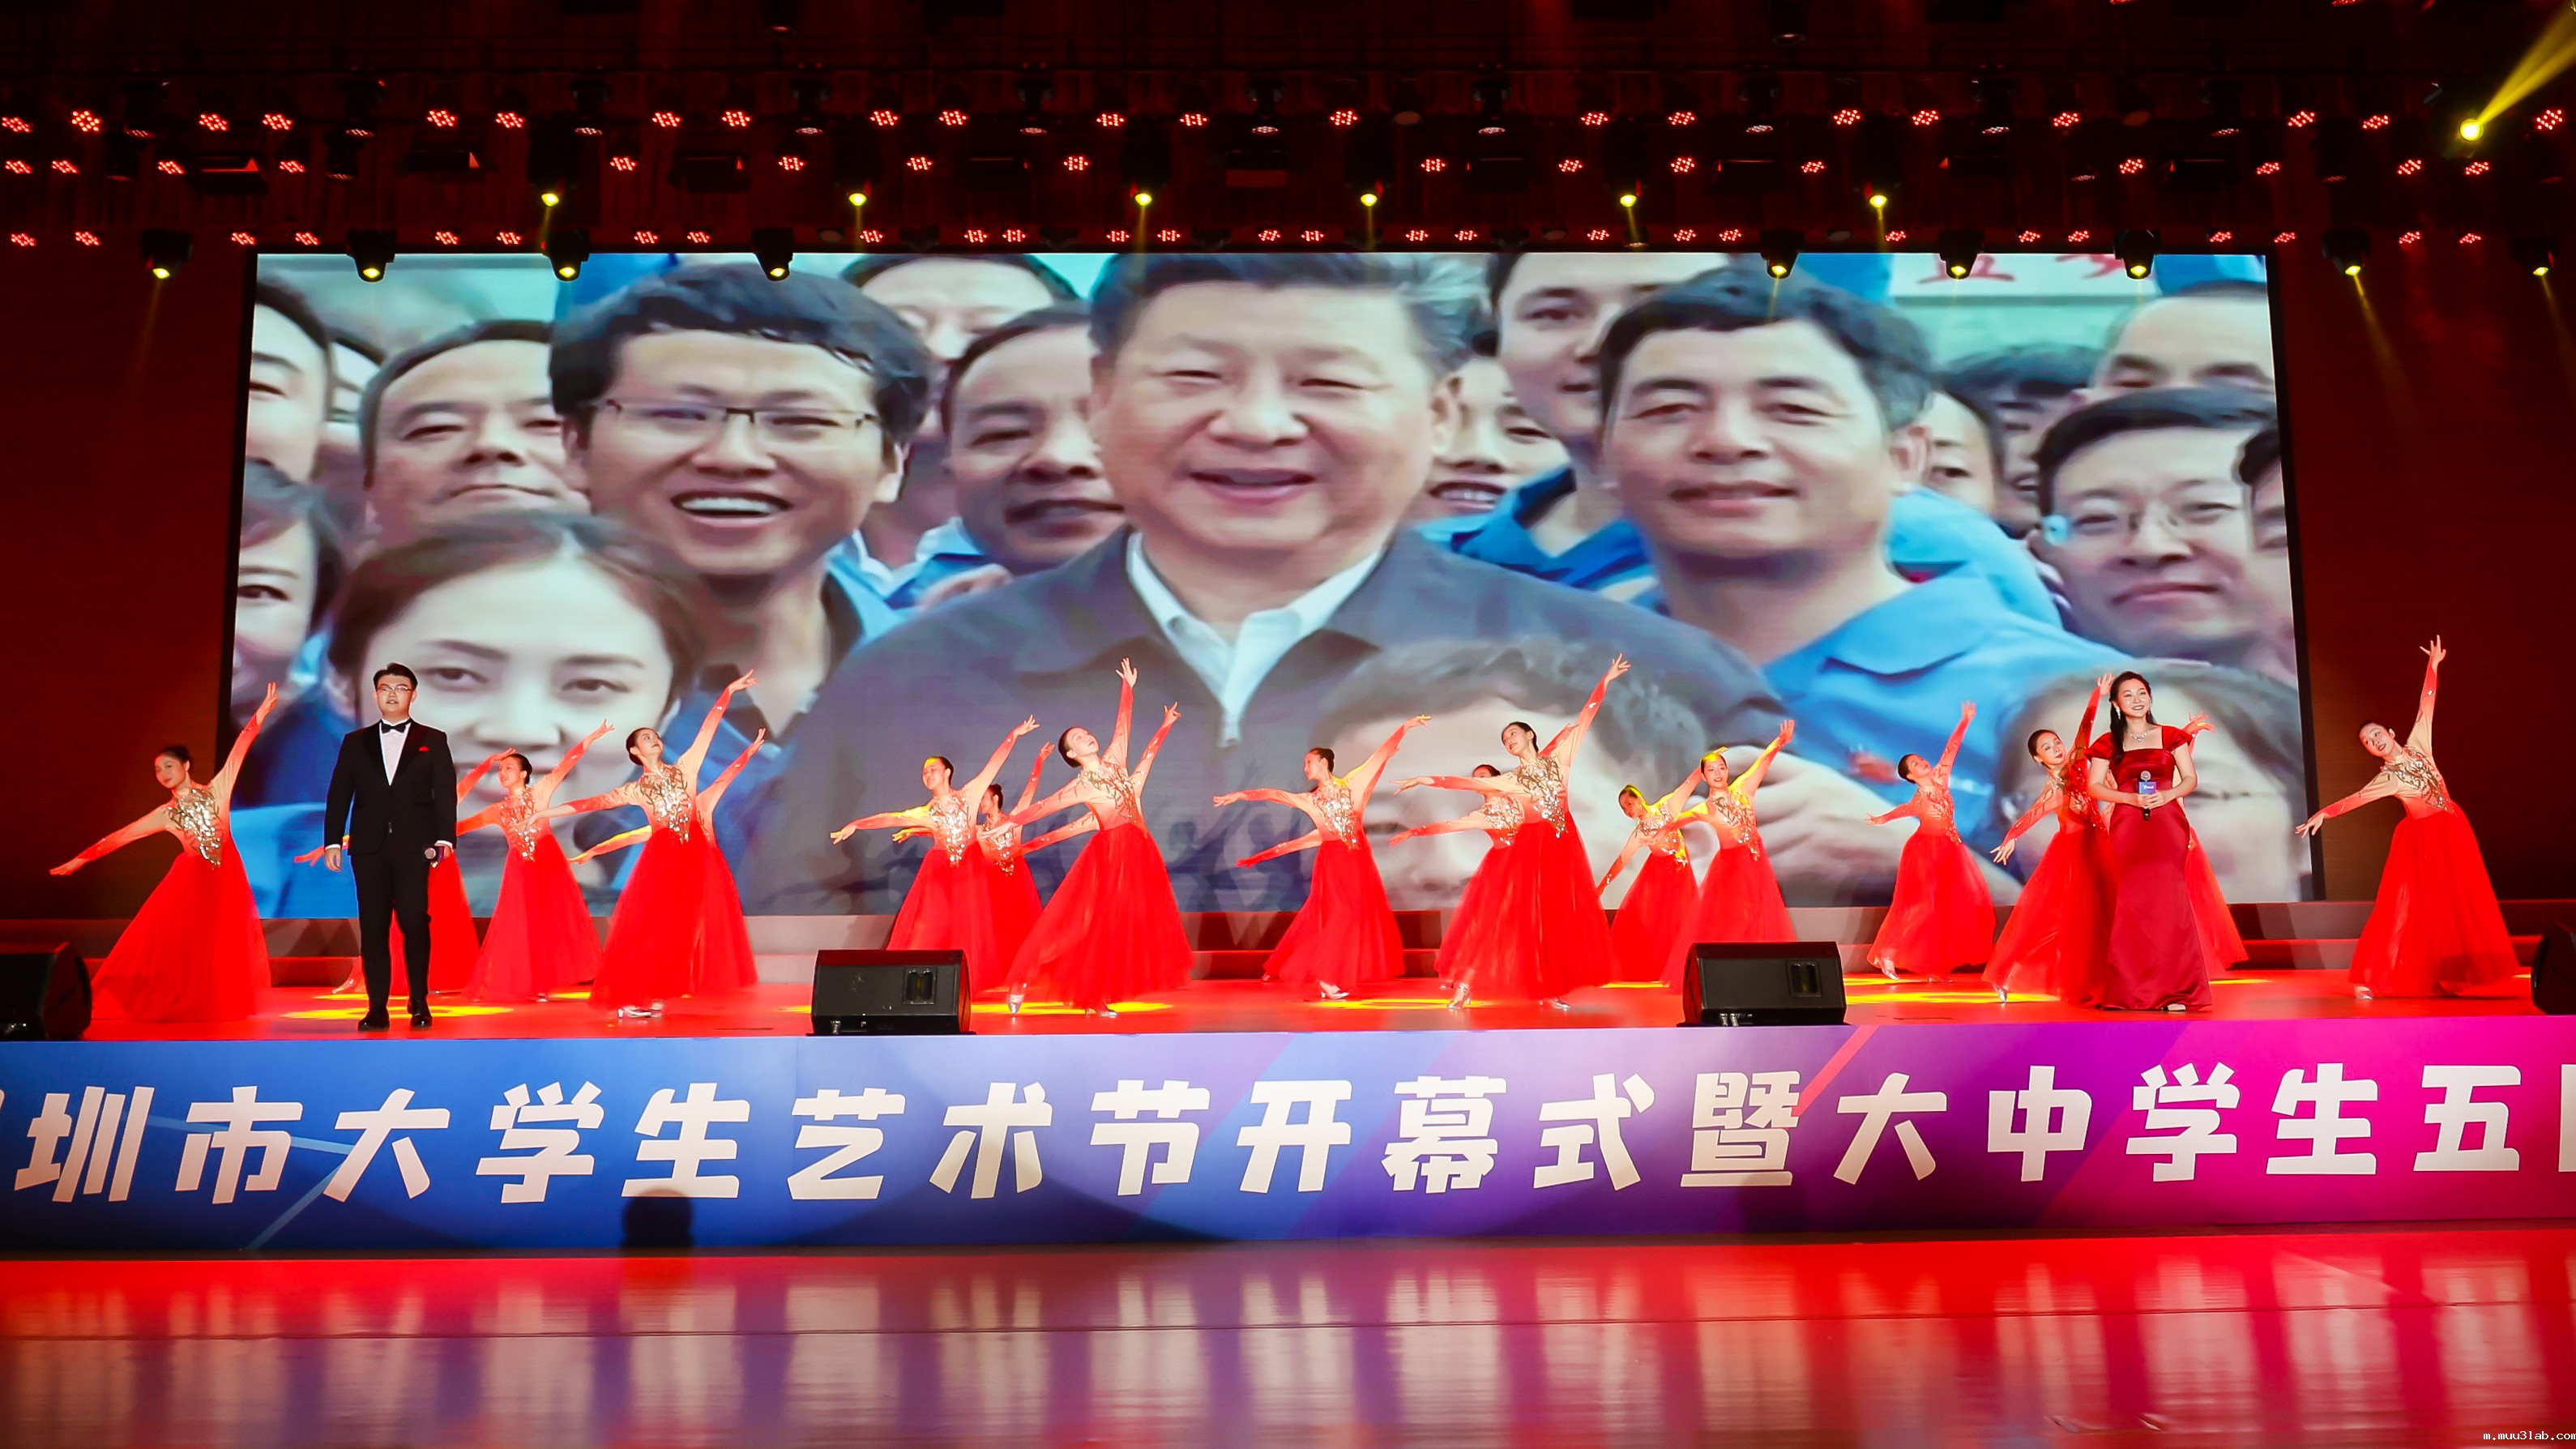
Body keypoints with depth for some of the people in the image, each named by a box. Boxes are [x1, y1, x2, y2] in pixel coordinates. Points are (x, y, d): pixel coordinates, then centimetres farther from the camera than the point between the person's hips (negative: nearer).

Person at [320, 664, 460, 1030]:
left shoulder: (432, 741, 10)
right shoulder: (355, 742, 15)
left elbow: (445, 792, 3)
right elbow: (338, 794, 12)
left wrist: (445, 837, -8)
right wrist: (332, 841, 4)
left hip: (414, 847, -2)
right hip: (369, 848, 2)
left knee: (415, 923, -8)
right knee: (372, 927, 1)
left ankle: (420, 1004, 0)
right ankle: (377, 1007, 4)